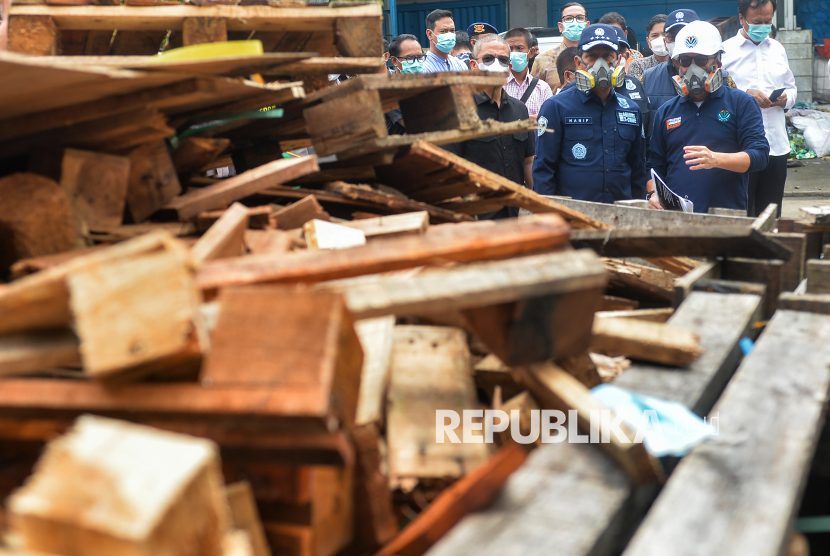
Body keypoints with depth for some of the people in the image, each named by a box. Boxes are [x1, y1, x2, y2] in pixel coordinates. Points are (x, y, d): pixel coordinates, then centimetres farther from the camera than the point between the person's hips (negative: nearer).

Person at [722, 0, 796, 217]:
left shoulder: (777, 49, 17)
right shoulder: (726, 50, -1)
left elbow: (791, 87, 22)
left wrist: (786, 98, 0)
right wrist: (745, 94, -19)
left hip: (777, 145, 5)